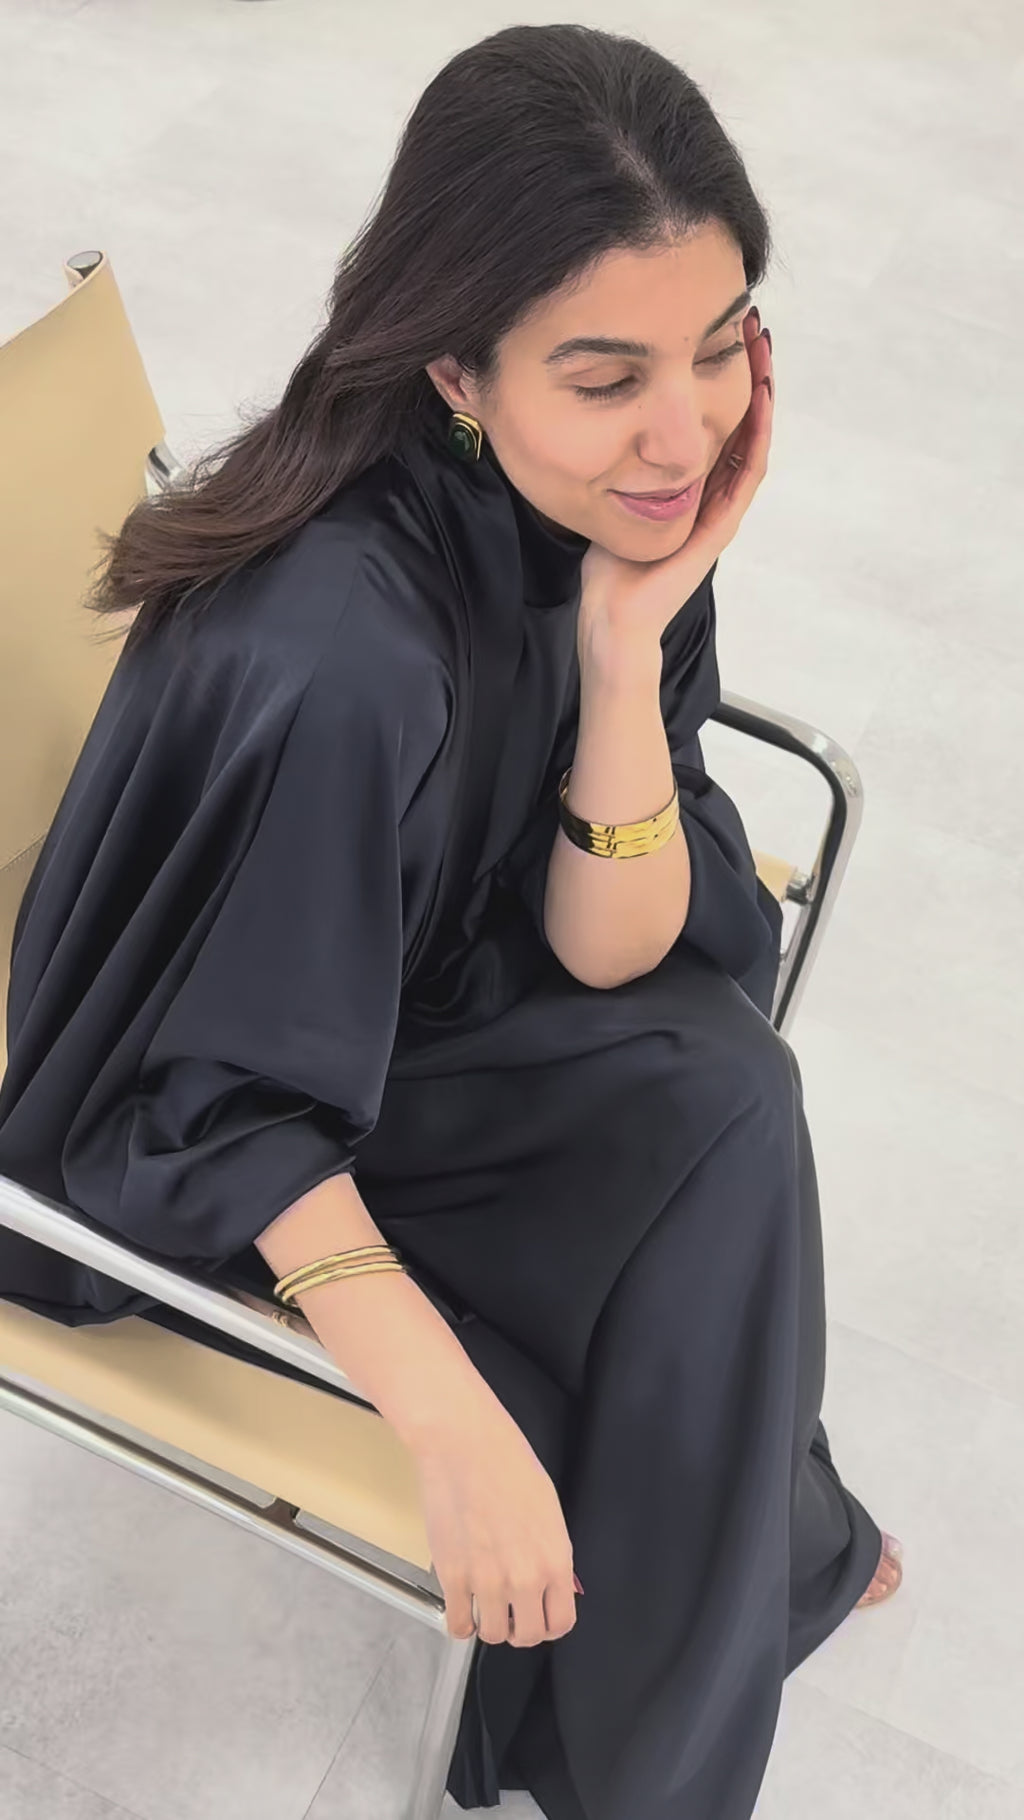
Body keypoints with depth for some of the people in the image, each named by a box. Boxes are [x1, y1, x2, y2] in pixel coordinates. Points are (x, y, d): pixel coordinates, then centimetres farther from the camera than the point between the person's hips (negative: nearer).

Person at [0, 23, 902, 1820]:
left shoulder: (617, 505, -15)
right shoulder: (333, 655, -37)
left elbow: (608, 955, -14)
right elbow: (233, 1109, -26)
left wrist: (630, 644, -27)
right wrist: (454, 1427, -29)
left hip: (428, 1000, 6)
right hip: (197, 1157, -6)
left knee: (721, 1107, -13)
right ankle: (768, 1550, 27)